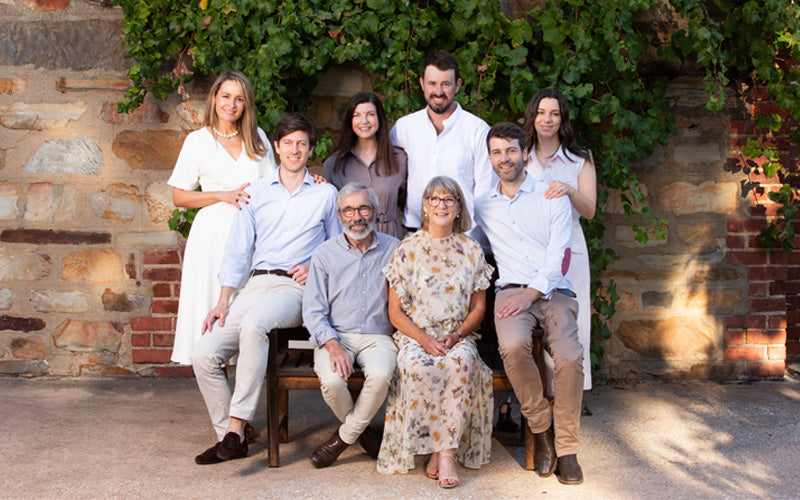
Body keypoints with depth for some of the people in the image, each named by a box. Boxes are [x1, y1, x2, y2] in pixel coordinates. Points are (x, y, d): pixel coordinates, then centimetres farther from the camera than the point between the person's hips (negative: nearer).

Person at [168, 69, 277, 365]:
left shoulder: (257, 138, 16)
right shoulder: (198, 140, 8)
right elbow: (179, 197, 4)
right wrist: (224, 195, -7)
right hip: (214, 232, -2)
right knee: (213, 305, -8)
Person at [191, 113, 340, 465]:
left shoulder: (325, 195, 13)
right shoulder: (255, 192, 17)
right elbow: (237, 251, 13)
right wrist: (223, 302, 2)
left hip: (295, 288, -4)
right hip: (255, 285, 4)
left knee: (253, 324, -37)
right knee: (204, 354, -15)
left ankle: (237, 425, -32)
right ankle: (229, 439, -2)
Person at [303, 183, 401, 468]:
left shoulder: (393, 249, 9)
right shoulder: (324, 254, 6)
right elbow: (313, 310, 1)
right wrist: (333, 345, -15)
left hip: (377, 336, 0)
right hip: (334, 335, 0)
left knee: (381, 376, -33)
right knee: (332, 381, -30)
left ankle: (345, 437, -6)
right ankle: (363, 432, 3)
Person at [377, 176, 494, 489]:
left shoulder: (471, 250, 10)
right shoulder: (408, 249, 4)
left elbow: (478, 307, 11)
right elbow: (395, 312, 3)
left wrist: (456, 336, -8)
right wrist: (424, 339, -14)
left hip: (458, 337, 1)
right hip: (414, 336, -1)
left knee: (462, 362, -33)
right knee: (419, 367, -34)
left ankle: (445, 453, -28)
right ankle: (437, 451, -20)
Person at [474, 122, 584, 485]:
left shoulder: (552, 198, 9)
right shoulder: (483, 207, 18)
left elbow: (557, 257, -1)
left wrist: (530, 293, -14)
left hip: (553, 291, -1)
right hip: (511, 290, 1)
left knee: (570, 358, -29)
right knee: (513, 346, -33)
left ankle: (566, 449, -11)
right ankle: (540, 428, -9)